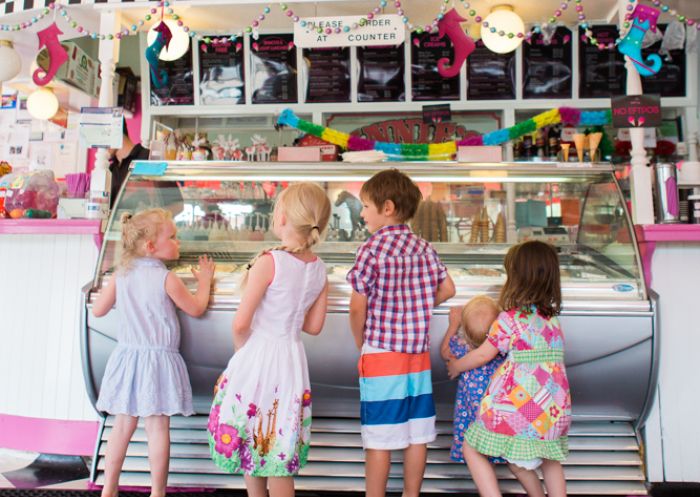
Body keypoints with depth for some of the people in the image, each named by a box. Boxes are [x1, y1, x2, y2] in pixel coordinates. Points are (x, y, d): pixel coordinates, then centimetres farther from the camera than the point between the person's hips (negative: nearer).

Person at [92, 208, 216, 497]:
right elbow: (196, 309, -1)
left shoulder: (121, 275, 1)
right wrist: (205, 281, 14)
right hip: (158, 359, -5)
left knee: (123, 425, 14)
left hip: (127, 356, 5)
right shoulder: (166, 278, -13)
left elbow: (98, 310, 9)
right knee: (158, 427, 4)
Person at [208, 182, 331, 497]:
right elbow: (313, 327, 8)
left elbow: (241, 324, -16)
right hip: (292, 359, 5)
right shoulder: (319, 270, 0)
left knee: (249, 441, 15)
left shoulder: (269, 262, -17)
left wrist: (242, 349, 3)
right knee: (279, 452, 15)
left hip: (257, 357, -5)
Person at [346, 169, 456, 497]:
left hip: (381, 355, -6)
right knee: (417, 435, 13)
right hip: (419, 353, 6)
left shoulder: (371, 249, -13)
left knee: (379, 440, 3)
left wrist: (361, 345, 3)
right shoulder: (424, 248, 4)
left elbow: (358, 308, -12)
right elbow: (448, 289, 12)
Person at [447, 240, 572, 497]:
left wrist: (456, 366, 18)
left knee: (472, 448, 8)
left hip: (519, 407, -7)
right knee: (549, 458, 29)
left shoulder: (510, 318, -8)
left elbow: (483, 355, 0)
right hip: (554, 409, 7)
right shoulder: (552, 319, 11)